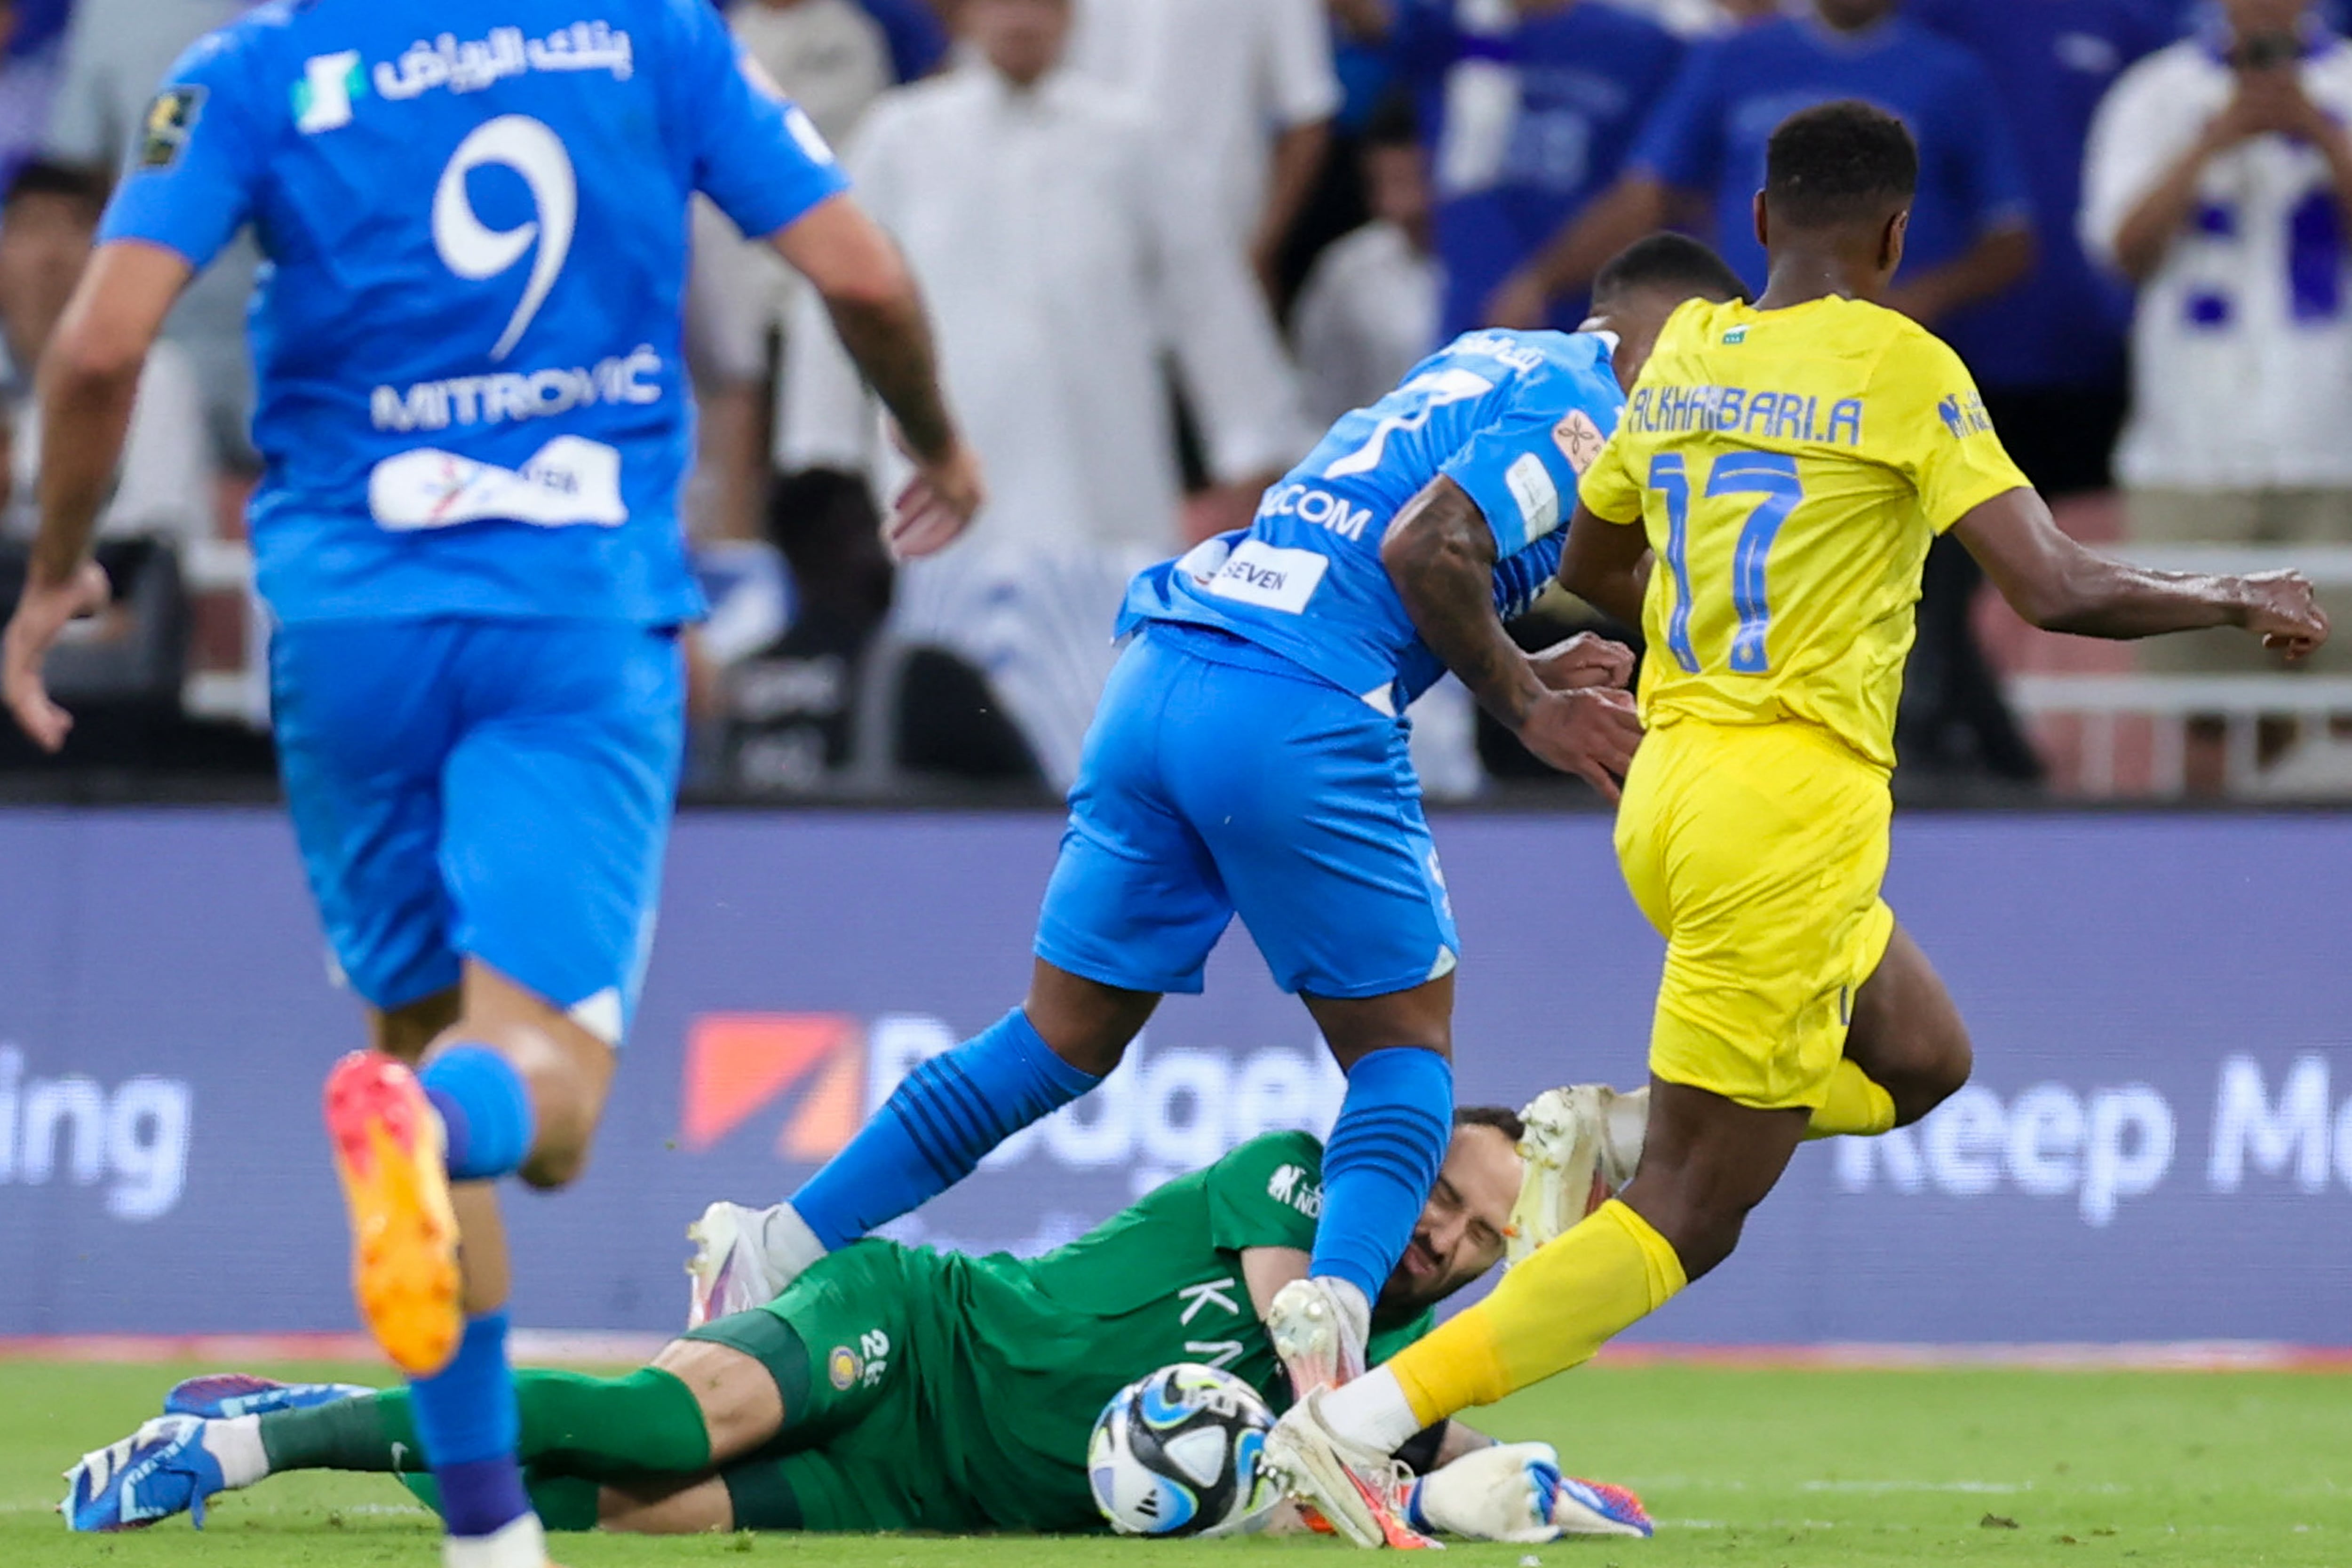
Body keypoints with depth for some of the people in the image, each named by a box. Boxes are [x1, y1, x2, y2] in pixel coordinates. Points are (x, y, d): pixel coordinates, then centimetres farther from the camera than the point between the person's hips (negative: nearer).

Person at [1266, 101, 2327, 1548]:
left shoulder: (1684, 354, 10)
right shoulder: (1900, 368, -8)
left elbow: (1589, 567, 25)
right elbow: (2058, 591, -13)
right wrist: (2238, 603, 3)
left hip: (1673, 786, 8)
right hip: (1792, 806, -8)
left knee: (1923, 1061, 27)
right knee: (1687, 1222, -4)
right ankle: (1364, 1418, -14)